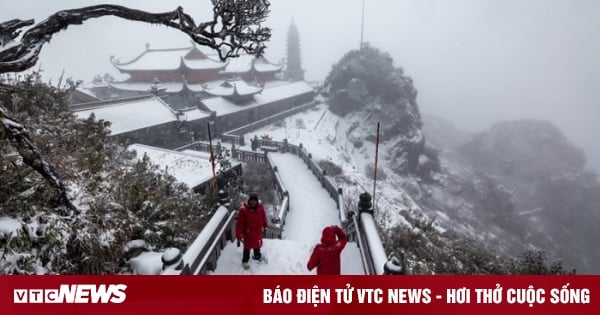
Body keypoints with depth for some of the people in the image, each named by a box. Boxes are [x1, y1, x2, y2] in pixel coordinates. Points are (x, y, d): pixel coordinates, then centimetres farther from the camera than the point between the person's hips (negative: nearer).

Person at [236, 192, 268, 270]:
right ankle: (245, 261, 32)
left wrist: (264, 226, 17)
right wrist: (239, 235, -22)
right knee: (247, 247, 10)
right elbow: (239, 223, -23)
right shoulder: (244, 209, -27)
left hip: (258, 231, 4)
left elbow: (263, 217, 5)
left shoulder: (260, 207, -14)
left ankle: (257, 255, 52)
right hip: (248, 232, -4)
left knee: (257, 244, 26)